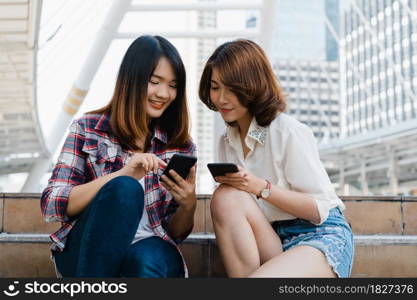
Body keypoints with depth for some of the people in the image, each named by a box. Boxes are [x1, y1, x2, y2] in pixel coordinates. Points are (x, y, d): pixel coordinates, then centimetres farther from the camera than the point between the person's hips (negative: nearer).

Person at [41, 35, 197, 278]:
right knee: (125, 188, -31)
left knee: (145, 261, -35)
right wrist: (123, 174, -19)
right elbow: (50, 206, -7)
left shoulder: (181, 146, 10)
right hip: (86, 254, -1)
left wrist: (188, 205, -11)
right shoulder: (87, 129, 4)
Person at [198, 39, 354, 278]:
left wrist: (261, 188, -21)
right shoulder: (227, 142, 10)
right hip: (273, 241, 7)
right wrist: (226, 185, -12)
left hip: (321, 238, -6)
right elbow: (232, 209, 9)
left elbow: (320, 209, -12)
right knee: (226, 197, -22)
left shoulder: (290, 133, -11)